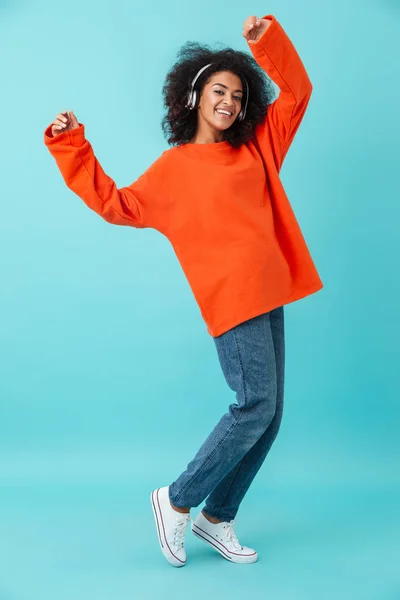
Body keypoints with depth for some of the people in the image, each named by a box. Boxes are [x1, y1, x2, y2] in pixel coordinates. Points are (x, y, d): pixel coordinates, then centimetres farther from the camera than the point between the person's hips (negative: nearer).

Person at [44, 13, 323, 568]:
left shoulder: (257, 148, 19)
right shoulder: (174, 167, 7)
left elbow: (296, 91, 22)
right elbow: (116, 205, 5)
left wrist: (267, 39, 11)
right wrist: (73, 147, 3)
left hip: (269, 295, 6)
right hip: (233, 296, -6)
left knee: (267, 416, 6)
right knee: (256, 405, -13)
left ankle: (216, 518, 20)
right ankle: (177, 500, 5)